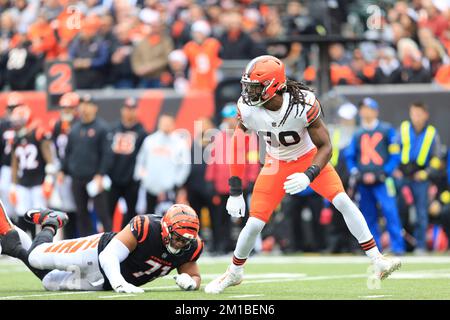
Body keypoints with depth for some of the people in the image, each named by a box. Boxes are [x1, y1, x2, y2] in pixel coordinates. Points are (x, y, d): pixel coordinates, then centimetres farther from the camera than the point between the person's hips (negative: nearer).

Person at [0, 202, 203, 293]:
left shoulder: (190, 248, -19)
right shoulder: (146, 227, -33)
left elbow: (195, 276, -2)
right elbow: (109, 256, -35)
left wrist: (189, 281, -27)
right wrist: (119, 284, -51)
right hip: (99, 251, -5)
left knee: (50, 283, 11)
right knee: (36, 258, -8)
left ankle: (17, 250, 38)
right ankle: (50, 224, 27)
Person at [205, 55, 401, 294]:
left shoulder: (303, 104, -32)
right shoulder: (247, 109, -22)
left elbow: (325, 147, -23)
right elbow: (237, 147, -7)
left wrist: (308, 176, -39)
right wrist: (235, 192, -9)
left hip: (309, 158, -2)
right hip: (276, 164, 2)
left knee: (343, 201, -19)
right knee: (255, 223, -5)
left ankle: (377, 262, -13)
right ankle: (234, 273, 21)